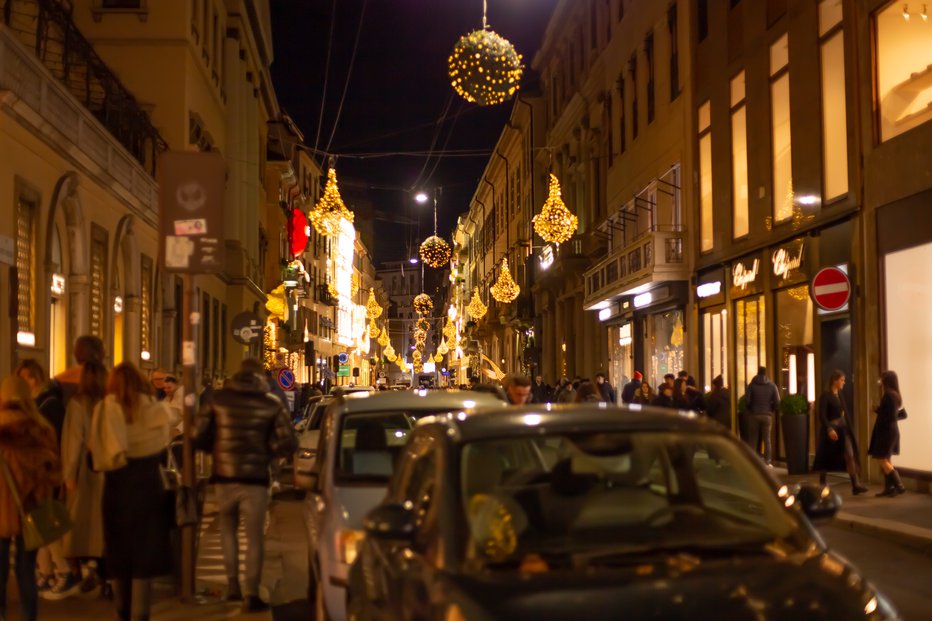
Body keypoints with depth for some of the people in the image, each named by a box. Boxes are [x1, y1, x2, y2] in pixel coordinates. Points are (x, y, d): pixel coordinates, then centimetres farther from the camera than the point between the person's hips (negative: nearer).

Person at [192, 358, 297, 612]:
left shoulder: (217, 399, -1)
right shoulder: (272, 404, -3)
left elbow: (198, 436, -3)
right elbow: (287, 443, -8)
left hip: (224, 477, 1)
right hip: (255, 480, -1)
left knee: (228, 529, 22)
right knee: (254, 537, 7)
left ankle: (233, 583, 19)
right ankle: (251, 594, 3)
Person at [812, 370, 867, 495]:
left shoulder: (840, 394, 11)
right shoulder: (825, 395, -11)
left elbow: (845, 412, 16)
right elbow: (822, 415, -17)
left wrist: (849, 428, 15)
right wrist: (829, 429, -26)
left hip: (843, 429, 6)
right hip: (831, 429, -6)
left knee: (850, 456, -5)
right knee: (826, 458, 4)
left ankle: (856, 485, -11)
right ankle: (822, 484, 17)